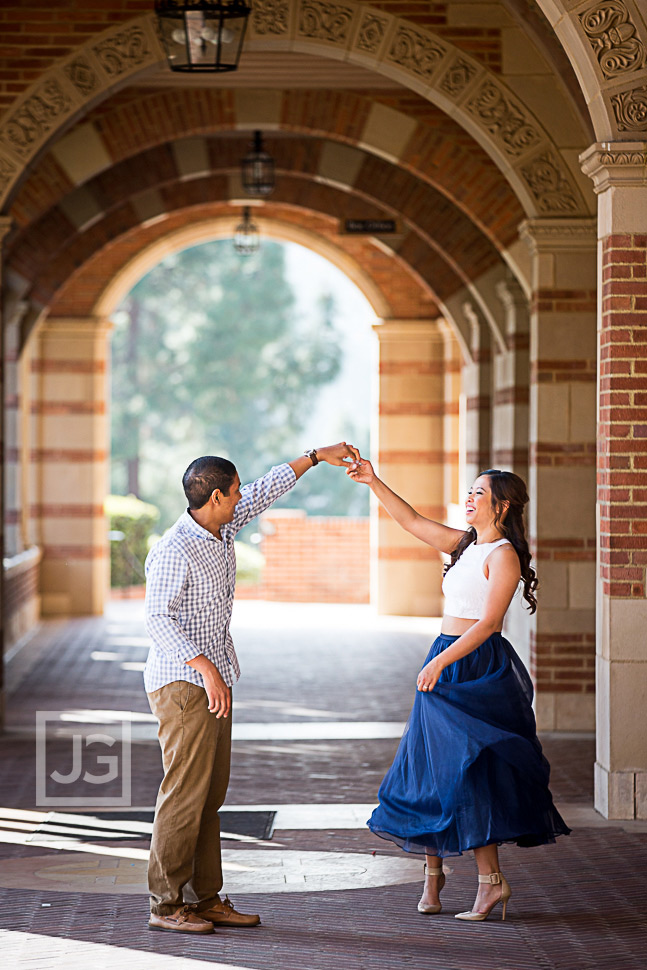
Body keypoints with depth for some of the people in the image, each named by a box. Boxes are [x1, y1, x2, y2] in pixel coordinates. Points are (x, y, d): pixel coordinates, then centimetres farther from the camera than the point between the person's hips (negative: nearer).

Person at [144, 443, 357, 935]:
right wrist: (205, 667, -30)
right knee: (186, 793, -8)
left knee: (211, 793, 9)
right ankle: (166, 904, -3)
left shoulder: (221, 529, 9)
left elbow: (264, 492, 23)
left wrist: (316, 456, 27)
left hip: (213, 681, 9)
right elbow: (159, 619, -22)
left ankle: (206, 898, 14)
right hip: (182, 683, -9)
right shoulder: (175, 550, -18)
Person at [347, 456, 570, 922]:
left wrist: (441, 662, -24)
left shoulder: (503, 555, -11)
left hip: (477, 669, -8)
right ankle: (433, 870, 16)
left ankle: (491, 879, -2)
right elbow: (413, 521, 21)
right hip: (444, 664, 8)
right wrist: (373, 482, 13)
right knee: (430, 769, 7)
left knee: (467, 775, -8)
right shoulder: (465, 545, 13)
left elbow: (488, 622, -18)